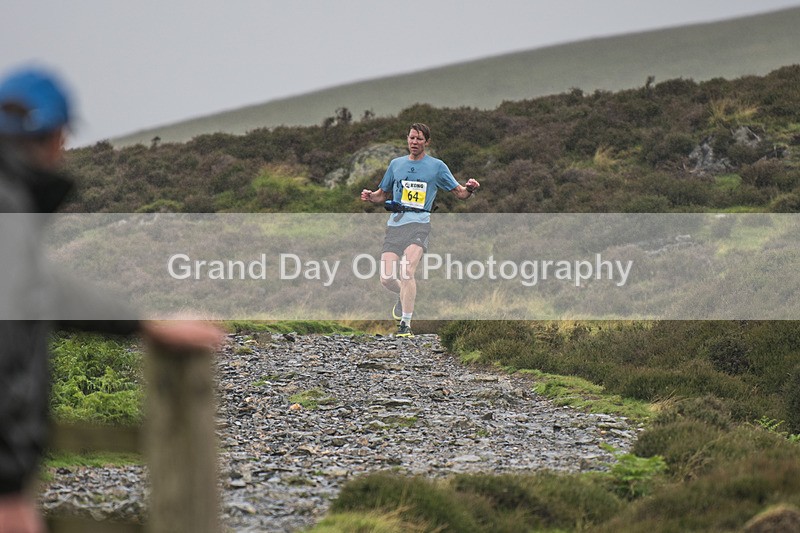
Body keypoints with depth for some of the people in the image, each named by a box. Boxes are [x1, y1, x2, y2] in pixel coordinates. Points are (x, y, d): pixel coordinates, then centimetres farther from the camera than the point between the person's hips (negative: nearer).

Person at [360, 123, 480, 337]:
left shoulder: (437, 166, 8)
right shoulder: (396, 164, 17)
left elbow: (459, 192, 10)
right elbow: (383, 194, 26)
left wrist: (470, 189, -13)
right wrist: (370, 196, 4)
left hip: (419, 224, -3)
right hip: (395, 223, 3)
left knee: (407, 271, -24)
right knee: (387, 278, -6)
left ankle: (405, 324, -19)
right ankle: (404, 296, 30)